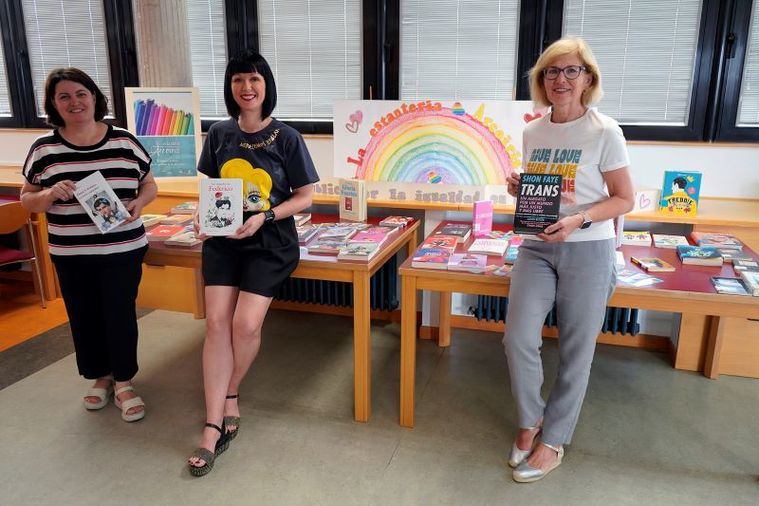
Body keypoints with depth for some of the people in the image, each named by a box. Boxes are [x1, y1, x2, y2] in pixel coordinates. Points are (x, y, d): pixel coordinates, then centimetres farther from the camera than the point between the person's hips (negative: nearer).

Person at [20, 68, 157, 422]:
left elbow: (149, 185, 7)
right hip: (71, 256, 2)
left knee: (120, 315, 6)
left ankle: (123, 382, 24)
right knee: (84, 318, 14)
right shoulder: (44, 149, -1)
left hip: (123, 251, -1)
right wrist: (51, 194, -15)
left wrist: (138, 203, -14)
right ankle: (100, 376, 35)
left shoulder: (124, 141, -2)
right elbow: (27, 200, 6)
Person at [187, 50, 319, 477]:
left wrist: (265, 216, -18)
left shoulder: (286, 138, -6)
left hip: (270, 242, -3)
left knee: (245, 324, -12)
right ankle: (214, 425, -2)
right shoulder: (219, 135, 4)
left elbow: (306, 196, -4)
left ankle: (229, 394, 20)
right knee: (216, 322, -9)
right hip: (223, 238, 3)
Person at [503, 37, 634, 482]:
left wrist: (578, 220, -21)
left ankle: (553, 441, 24)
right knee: (519, 340, -8)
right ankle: (531, 420, 19)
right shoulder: (533, 132, 6)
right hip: (537, 247, 4)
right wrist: (519, 188, -4)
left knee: (575, 353, 6)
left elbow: (624, 199, -5)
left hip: (588, 251, -3)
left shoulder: (604, 132, -8)